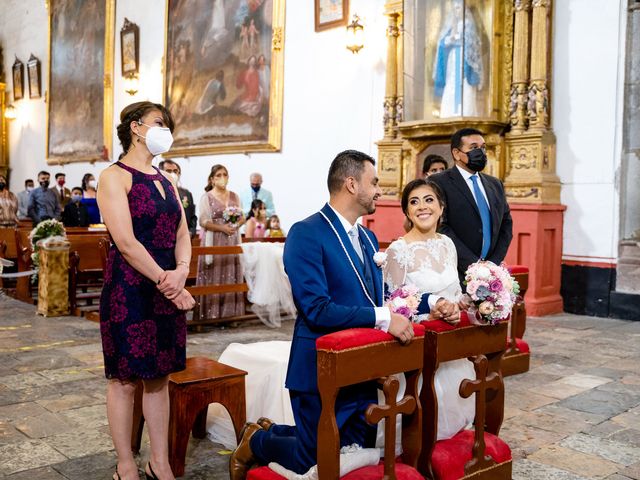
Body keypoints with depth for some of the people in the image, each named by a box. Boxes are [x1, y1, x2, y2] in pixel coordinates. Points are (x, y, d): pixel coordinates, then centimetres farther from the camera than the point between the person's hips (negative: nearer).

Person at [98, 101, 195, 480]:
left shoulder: (166, 181, 15)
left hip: (169, 289, 7)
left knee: (160, 376, 12)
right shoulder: (115, 177, -6)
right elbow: (126, 242, -16)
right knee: (125, 378, 4)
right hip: (129, 289, -6)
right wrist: (166, 283, -16)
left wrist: (181, 272, -12)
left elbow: (182, 234, 8)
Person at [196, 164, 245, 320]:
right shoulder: (207, 197, -1)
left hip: (232, 241, 4)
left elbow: (242, 217, 12)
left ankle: (231, 311, 8)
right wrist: (223, 228, -17)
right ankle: (213, 313, 0)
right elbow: (204, 221, -8)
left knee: (231, 276, 3)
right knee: (214, 276, -5)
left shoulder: (234, 196, 11)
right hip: (214, 241, -4)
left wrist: (236, 224, -9)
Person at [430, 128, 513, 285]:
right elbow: (440, 227, -13)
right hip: (456, 275, -5)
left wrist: (494, 263, 0)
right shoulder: (439, 183, -4)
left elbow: (506, 223, 15)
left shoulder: (495, 184, 16)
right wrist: (473, 266, -16)